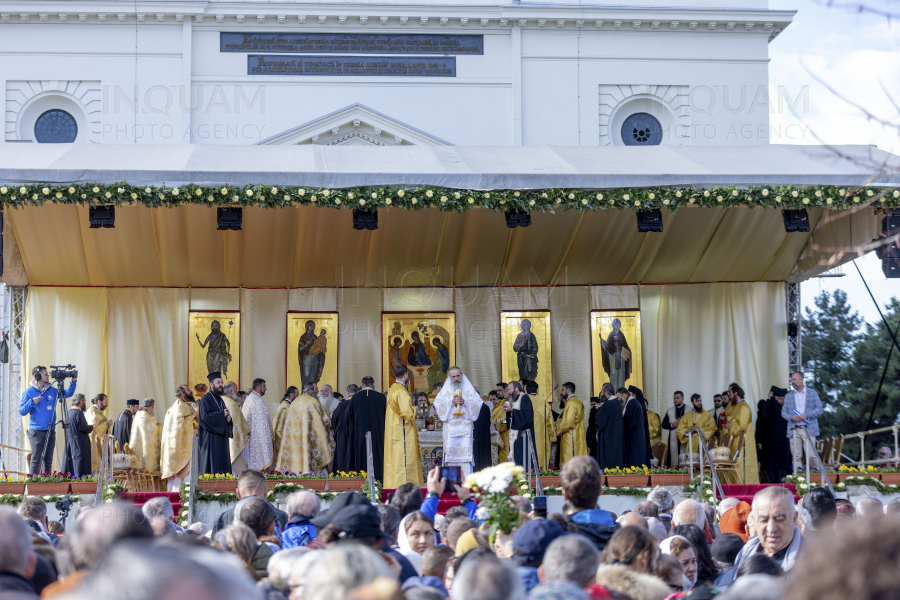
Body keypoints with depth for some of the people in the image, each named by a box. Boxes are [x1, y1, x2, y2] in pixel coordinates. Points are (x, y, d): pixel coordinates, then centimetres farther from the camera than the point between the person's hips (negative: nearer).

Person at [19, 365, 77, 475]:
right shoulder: (29, 392, -4)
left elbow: (67, 393, 20)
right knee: (35, 459, -8)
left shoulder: (51, 390, 11)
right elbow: (22, 412, -7)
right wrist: (32, 402, -21)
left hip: (50, 431, 5)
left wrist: (73, 382, 5)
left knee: (48, 460, 8)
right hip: (36, 432, -5)